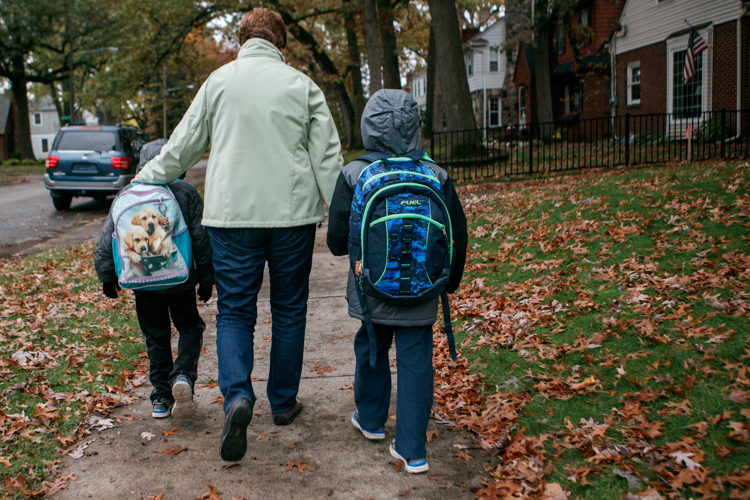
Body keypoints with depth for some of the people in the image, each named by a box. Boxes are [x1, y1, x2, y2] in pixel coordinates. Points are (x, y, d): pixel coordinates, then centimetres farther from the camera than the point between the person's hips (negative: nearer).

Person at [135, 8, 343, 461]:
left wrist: (149, 178, 25)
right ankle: (284, 402, 23)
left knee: (235, 310, 8)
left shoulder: (220, 80, 3)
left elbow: (185, 144, 10)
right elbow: (328, 156, 1)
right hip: (292, 214, 0)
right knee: (289, 309, 13)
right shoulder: (302, 85, 2)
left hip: (232, 214, 0)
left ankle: (237, 396, -13)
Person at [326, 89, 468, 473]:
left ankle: (371, 419, 41)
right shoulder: (437, 176, -5)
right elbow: (458, 234, 3)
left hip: (372, 292, 0)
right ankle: (411, 449, 9)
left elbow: (337, 238, -7)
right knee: (415, 361, 6)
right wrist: (450, 280, 18)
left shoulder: (353, 175, -10)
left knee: (371, 349, 21)